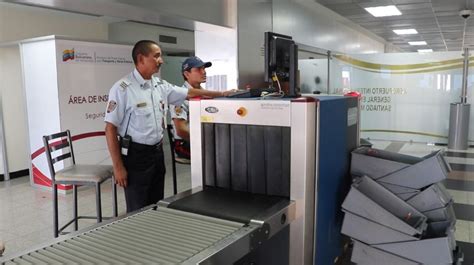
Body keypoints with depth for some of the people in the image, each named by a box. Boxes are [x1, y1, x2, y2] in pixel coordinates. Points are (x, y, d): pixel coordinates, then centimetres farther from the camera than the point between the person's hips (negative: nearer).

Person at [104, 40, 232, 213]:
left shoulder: (161, 85, 5)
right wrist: (118, 166, -16)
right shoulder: (123, 88, -14)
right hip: (136, 154, -7)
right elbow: (110, 129, -14)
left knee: (157, 207, 16)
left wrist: (221, 94, 14)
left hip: (157, 152, 7)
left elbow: (189, 93, 16)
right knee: (138, 211, 3)